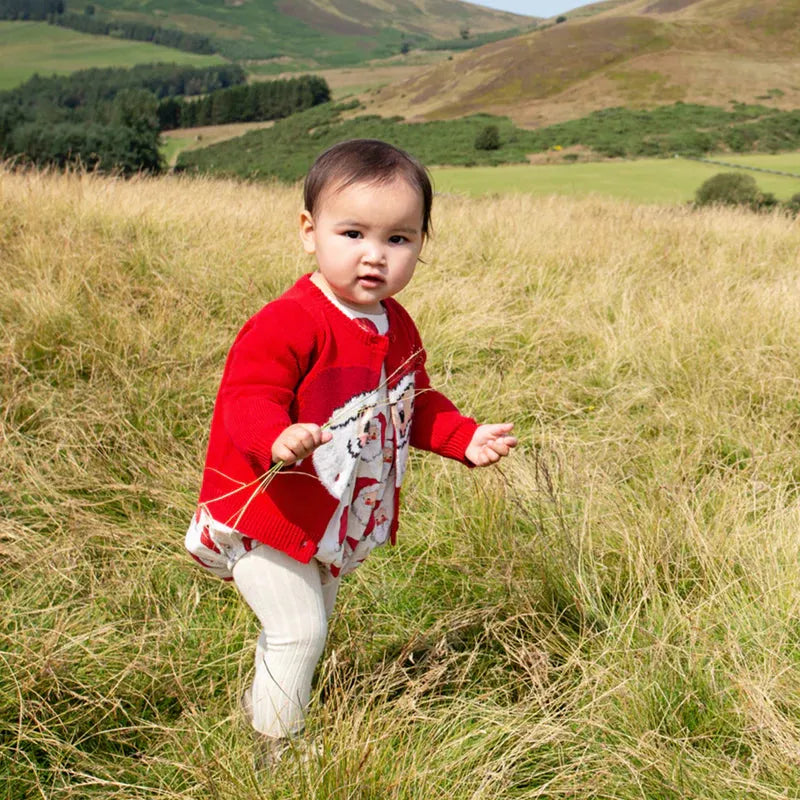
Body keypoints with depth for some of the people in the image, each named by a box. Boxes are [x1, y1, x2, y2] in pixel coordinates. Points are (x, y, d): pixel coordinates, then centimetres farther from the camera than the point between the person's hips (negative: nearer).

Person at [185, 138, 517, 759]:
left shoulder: (397, 328, 1)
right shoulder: (288, 324, -26)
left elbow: (416, 404, 14)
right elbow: (246, 399, -33)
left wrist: (465, 439, 1)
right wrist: (278, 438, -53)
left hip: (342, 521, 8)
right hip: (267, 516, -8)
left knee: (313, 623, 23)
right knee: (299, 629, -4)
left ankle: (261, 703, 47)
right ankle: (277, 747, 18)